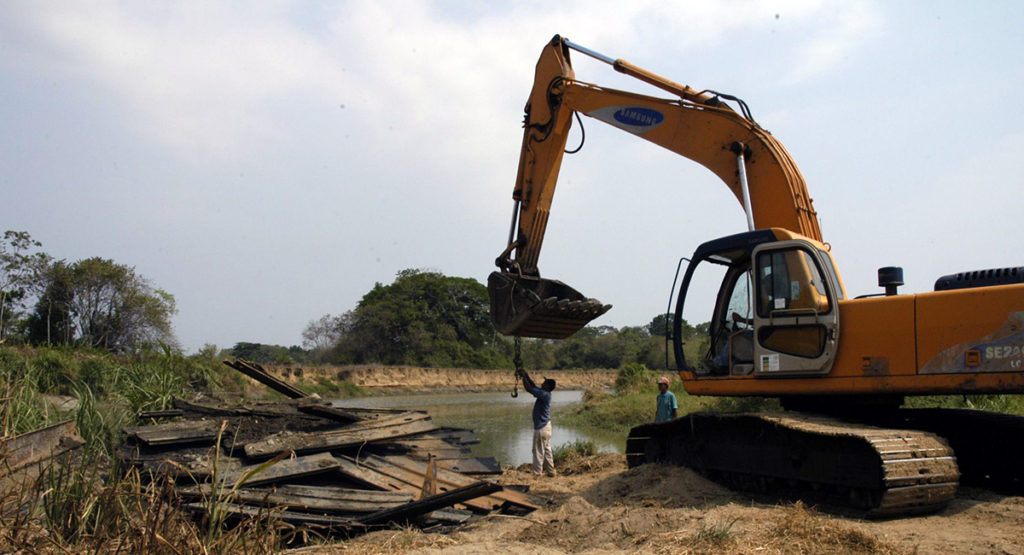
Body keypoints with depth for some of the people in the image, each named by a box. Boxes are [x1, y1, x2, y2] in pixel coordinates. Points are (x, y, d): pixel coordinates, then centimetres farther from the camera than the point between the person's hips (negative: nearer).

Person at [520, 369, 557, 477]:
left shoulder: (545, 395, -22)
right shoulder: (544, 394, 6)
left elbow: (529, 388, -23)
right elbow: (533, 385, 15)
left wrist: (524, 377, -14)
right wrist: (526, 375, 10)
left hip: (541, 427, -10)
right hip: (546, 425, 10)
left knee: (538, 451, 0)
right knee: (547, 450, 16)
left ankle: (537, 473, 7)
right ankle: (550, 471, 22)